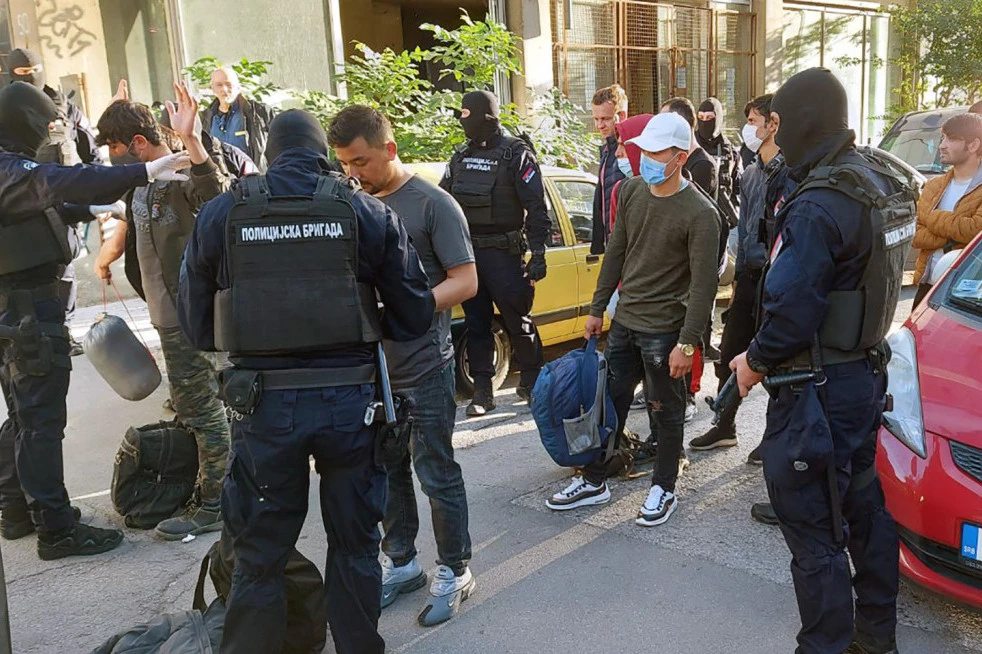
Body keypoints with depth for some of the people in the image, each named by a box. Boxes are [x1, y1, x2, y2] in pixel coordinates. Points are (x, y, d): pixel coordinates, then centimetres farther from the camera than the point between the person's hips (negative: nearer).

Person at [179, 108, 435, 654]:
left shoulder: (220, 215, 1)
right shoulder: (367, 211, -1)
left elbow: (196, 325, 5)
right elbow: (414, 316, 0)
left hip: (263, 403, 0)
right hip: (349, 398, 0)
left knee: (261, 556, 16)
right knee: (355, 546, 19)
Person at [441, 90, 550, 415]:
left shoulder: (516, 154, -5)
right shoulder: (462, 156, 13)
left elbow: (536, 208, -8)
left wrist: (538, 255, -13)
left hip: (503, 252, -6)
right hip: (466, 251, 6)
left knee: (518, 320, 1)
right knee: (475, 323, 8)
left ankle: (532, 382, 20)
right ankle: (482, 391, 16)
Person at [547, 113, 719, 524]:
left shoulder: (699, 213, -16)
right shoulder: (631, 190, 3)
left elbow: (704, 284, -16)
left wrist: (687, 343, -18)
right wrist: (597, 308, 12)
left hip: (663, 330, -6)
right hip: (624, 320, 6)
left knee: (667, 412, 9)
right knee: (609, 402, 14)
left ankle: (664, 489, 27)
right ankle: (594, 482, 29)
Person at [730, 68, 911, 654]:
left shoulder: (819, 205, -24)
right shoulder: (888, 186, 7)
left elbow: (792, 311, -26)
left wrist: (755, 360, -8)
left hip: (818, 391, -10)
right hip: (869, 372, 10)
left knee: (814, 534, 3)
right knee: (865, 508, 22)